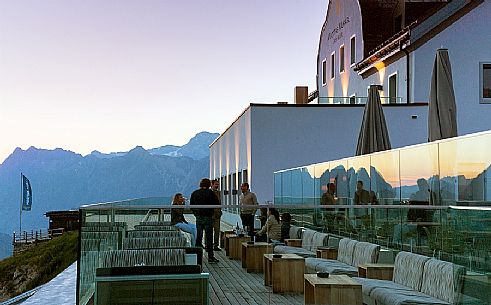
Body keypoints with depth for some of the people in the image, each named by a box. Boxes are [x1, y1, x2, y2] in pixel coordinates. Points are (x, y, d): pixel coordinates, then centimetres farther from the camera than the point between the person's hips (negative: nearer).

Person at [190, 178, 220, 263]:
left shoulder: (194, 193, 4)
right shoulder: (210, 193, -9)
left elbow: (191, 206, 8)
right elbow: (217, 204, -7)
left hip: (198, 218, 4)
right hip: (208, 217, -4)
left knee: (198, 237, 11)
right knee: (209, 237, 0)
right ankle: (210, 257, 0)